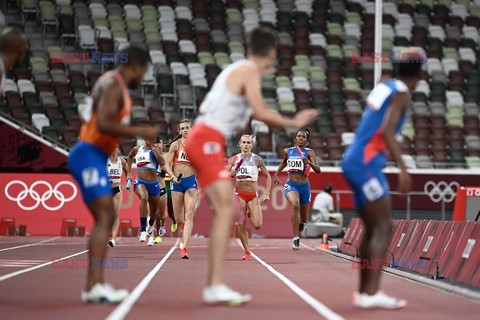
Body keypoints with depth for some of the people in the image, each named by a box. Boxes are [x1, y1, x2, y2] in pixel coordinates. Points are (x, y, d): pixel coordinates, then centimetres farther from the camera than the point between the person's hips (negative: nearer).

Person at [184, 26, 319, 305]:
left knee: (229, 211, 11)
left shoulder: (239, 70, 19)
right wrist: (294, 123, -6)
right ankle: (216, 286, -27)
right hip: (207, 142, -10)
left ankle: (213, 285, 11)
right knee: (226, 208, -18)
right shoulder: (249, 72, -9)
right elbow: (262, 113, -18)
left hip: (206, 142, 10)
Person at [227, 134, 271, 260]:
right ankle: (247, 252, 8)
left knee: (257, 225, -12)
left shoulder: (257, 159, 1)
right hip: (239, 193, 1)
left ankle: (251, 213, 23)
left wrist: (267, 194, 1)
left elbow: (267, 176, 9)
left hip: (253, 195, 0)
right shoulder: (234, 159, 4)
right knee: (241, 225, -6)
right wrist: (230, 174, -15)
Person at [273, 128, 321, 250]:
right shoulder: (288, 151, 6)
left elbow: (318, 170, -14)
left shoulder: (309, 152, -3)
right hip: (291, 185, 0)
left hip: (304, 186, 0)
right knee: (295, 205, -33)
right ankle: (296, 239, -31)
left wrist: (309, 162, -31)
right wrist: (276, 174, 25)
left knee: (303, 219, 11)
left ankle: (300, 224, 53)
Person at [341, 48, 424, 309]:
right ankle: (372, 292, -25)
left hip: (355, 161, 9)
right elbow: (386, 130, -22)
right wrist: (403, 168, -26)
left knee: (372, 229, 15)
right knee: (383, 227, -14)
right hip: (365, 163, -9)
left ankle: (364, 292, 19)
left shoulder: (383, 88, 16)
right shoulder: (401, 93, -8)